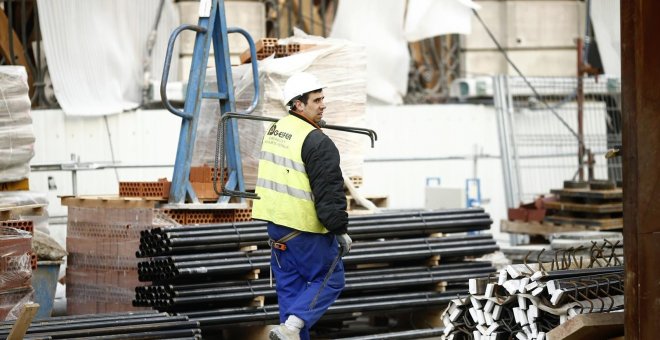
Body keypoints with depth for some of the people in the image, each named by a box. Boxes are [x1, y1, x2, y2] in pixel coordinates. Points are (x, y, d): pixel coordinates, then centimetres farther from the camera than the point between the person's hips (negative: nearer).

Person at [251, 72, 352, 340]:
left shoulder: (275, 130, 10)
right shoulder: (317, 141, -18)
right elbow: (329, 190, -19)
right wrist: (340, 230, -13)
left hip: (275, 223, 8)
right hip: (306, 228, -8)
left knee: (289, 285, 14)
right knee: (330, 280, 3)